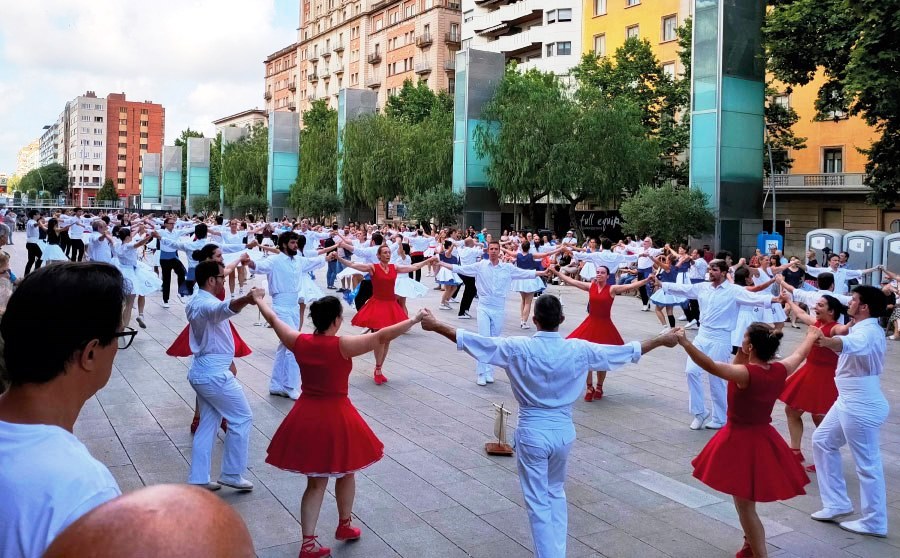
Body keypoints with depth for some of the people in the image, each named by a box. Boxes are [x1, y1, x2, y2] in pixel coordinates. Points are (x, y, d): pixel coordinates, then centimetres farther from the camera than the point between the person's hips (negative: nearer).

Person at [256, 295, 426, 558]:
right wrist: (415, 320, -15)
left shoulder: (299, 342, -5)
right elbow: (382, 337, -21)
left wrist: (259, 300, 29)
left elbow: (273, 319, 11)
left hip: (307, 416, 4)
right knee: (345, 472, 22)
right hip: (336, 417, -4)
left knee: (316, 482, 14)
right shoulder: (343, 346, -19)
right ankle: (345, 526, 39)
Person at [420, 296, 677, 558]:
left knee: (538, 503, 9)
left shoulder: (519, 348, -14)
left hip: (532, 432, -3)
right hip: (564, 431, 3)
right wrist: (662, 340, 16)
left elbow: (470, 340, -10)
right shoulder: (578, 350, -8)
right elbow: (626, 351, 3)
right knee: (556, 492, 25)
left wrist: (436, 326, 1)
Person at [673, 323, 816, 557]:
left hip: (741, 441, -8)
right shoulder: (780, 371, -5)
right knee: (746, 501, 26)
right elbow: (800, 354, 16)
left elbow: (710, 366, -40)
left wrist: (685, 342, -45)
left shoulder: (746, 373, -26)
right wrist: (812, 336, 36)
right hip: (763, 439, 8)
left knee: (745, 506, 3)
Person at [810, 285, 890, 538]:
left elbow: (848, 344, -50)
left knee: (867, 464, 1)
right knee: (822, 441, 18)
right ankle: (837, 504, 25)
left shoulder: (868, 332, -23)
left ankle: (873, 522, 15)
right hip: (848, 402, 11)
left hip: (862, 407, -11)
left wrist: (826, 342, -68)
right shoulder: (863, 328, 10)